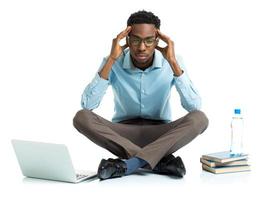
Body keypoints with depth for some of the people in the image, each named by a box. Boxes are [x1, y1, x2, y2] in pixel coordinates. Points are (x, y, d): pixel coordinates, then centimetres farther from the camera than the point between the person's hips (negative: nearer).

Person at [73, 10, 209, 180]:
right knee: (82, 117, -28)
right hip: (123, 133, 1)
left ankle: (128, 164, -34)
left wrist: (173, 62, -26)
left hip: (160, 133, 0)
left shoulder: (171, 62, -11)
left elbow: (194, 106, -22)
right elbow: (87, 105, -23)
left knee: (199, 119, -29)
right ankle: (161, 161, -29)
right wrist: (111, 59, -26)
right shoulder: (114, 63, -11)